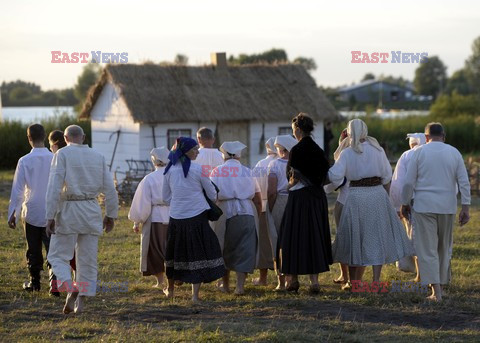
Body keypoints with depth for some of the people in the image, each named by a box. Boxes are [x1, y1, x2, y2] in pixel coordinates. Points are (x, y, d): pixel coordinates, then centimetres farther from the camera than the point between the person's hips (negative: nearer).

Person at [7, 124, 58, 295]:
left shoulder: (25, 161, -10)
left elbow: (17, 189, -7)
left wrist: (12, 214, 0)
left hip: (31, 212, 0)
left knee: (33, 249, 14)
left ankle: (34, 281, 24)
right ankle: (54, 278, -16)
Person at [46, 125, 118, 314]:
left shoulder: (62, 154, -5)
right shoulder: (97, 156, 7)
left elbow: (54, 187, -13)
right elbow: (109, 188, 7)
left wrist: (50, 217, -12)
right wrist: (111, 214, 17)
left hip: (68, 211, -4)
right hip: (91, 211, 4)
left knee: (58, 256, 4)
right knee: (87, 259, 9)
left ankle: (70, 289, -20)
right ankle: (80, 301, 8)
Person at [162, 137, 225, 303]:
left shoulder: (170, 170, 3)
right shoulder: (198, 169, -8)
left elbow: (166, 197, 10)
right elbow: (212, 194, 1)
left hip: (176, 218, 4)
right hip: (197, 217, -4)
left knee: (176, 252, 18)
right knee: (198, 253, 2)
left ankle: (170, 289, 33)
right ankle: (195, 294, -3)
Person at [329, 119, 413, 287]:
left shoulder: (347, 153, -6)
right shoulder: (377, 150, 0)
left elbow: (335, 175, -12)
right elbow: (387, 175, 5)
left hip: (356, 196, -1)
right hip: (377, 195, 1)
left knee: (355, 237, 10)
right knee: (377, 237, 5)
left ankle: (354, 281, 17)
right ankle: (376, 280, 0)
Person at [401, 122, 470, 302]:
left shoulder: (420, 151, -3)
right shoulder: (454, 152, 4)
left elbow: (409, 181, -4)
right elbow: (464, 182, 0)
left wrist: (405, 203, 8)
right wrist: (466, 207, 3)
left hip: (424, 206, -3)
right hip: (447, 207, 3)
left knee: (427, 249, -2)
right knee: (444, 248, 17)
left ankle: (436, 291, -9)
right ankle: (441, 283, 22)